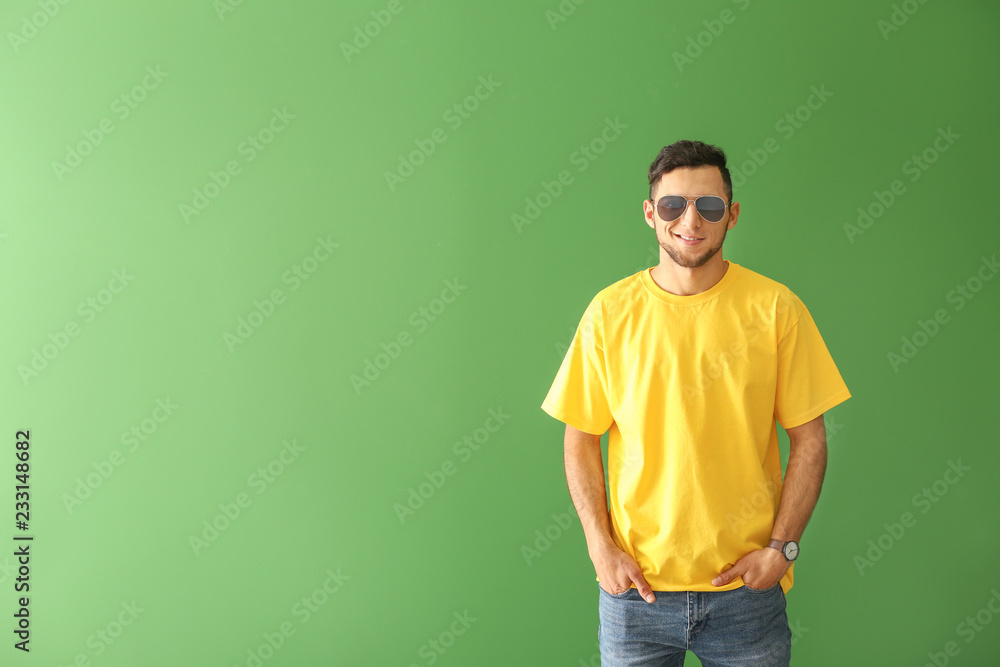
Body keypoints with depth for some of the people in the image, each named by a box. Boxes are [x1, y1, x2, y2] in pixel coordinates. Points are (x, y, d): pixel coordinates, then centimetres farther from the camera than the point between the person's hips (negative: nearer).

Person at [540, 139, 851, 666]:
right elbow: (580, 440, 2)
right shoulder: (610, 311, -3)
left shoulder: (775, 308, -4)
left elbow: (809, 439, 0)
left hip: (747, 586, 0)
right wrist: (601, 547, -6)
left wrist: (782, 547, -7)